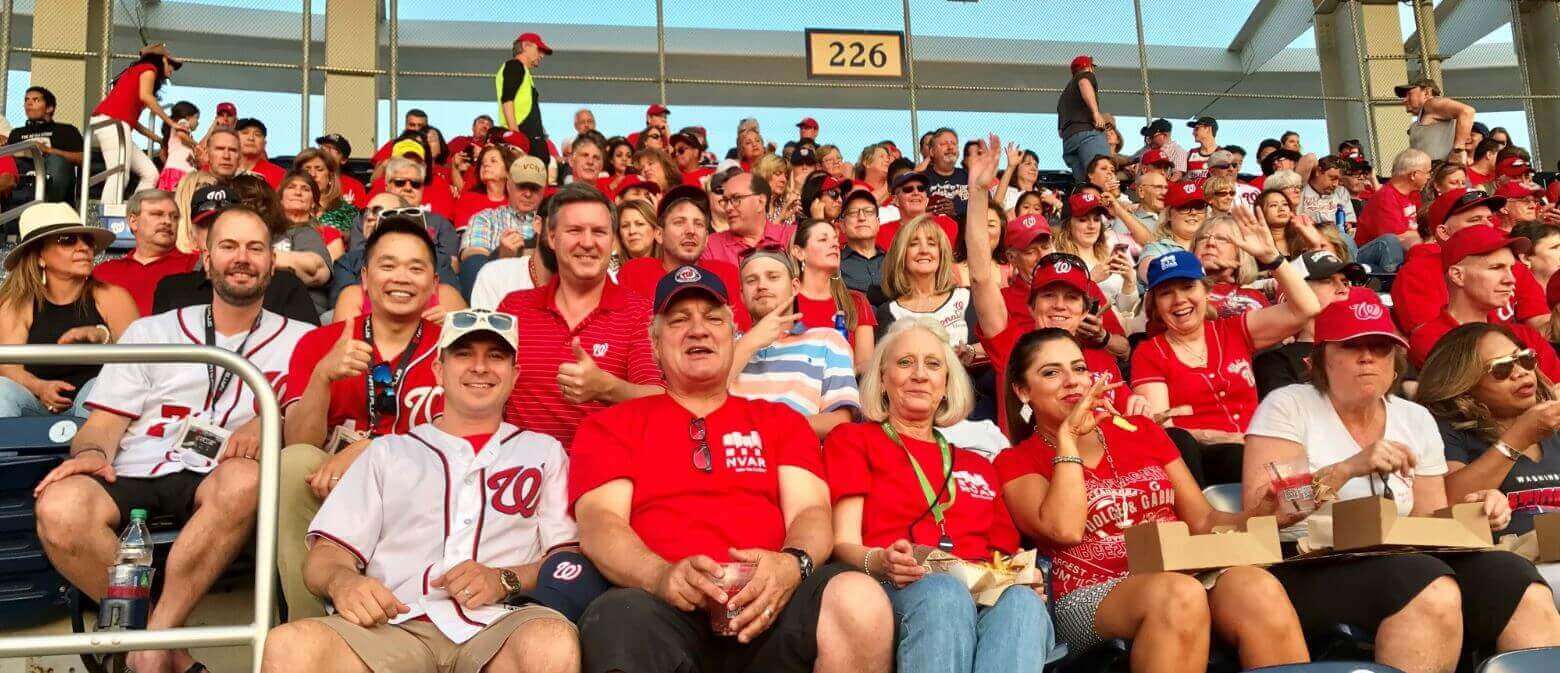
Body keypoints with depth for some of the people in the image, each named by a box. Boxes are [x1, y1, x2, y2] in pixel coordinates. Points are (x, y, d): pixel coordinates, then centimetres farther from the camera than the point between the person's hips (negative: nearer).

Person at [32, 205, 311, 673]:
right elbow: (105, 421, 14)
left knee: (246, 478, -38)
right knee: (60, 506, -32)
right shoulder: (150, 332, 20)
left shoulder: (296, 340, 15)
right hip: (132, 477, 2)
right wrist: (92, 452, -10)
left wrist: (266, 424, -17)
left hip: (215, 481, -1)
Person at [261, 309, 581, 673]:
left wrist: (506, 580, -8)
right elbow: (326, 555, 16)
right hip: (397, 625, 1)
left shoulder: (543, 452, 23)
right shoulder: (389, 451, 26)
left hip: (499, 625, 0)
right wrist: (341, 581, -9)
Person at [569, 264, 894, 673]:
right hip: (665, 608, -2)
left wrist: (793, 563, -16)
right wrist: (662, 576, -18)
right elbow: (598, 523, 4)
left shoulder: (781, 422, 25)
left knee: (859, 598, -31)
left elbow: (810, 511, 10)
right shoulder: (609, 425, 20)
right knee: (620, 619, -39)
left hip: (765, 605, 2)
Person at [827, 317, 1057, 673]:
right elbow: (844, 545, 4)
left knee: (1020, 602, -35)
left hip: (988, 599, 4)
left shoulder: (979, 466, 32)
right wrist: (880, 563, -21)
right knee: (944, 592, -40)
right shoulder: (852, 439, 18)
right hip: (898, 594, -3)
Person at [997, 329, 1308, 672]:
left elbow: (1203, 521, 17)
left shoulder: (1141, 430, 21)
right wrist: (1067, 435, -5)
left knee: (1258, 588, -30)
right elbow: (1065, 529, -12)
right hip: (1092, 597, -3)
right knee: (1181, 594, -36)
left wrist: (1263, 513, -3)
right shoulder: (1016, 462, 9)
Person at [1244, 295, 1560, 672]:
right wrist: (1348, 468, -22)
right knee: (1431, 590, -32)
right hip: (1309, 569, -5)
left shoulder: (1417, 420, 16)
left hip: (1401, 564, 5)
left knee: (1523, 589, -21)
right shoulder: (1288, 406, -1)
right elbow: (1258, 512, -13)